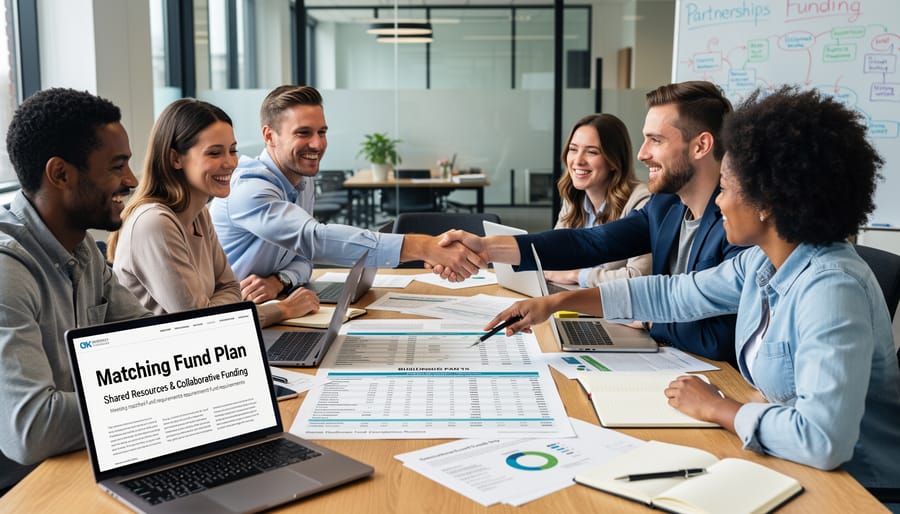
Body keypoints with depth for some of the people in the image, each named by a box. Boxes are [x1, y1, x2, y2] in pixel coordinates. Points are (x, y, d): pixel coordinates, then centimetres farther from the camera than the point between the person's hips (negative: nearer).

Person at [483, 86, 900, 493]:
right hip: (782, 464, 7)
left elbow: (823, 439, -37)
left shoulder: (832, 288, -28)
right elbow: (674, 294, 9)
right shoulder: (761, 263, -2)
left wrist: (715, 408, -22)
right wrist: (560, 301, 7)